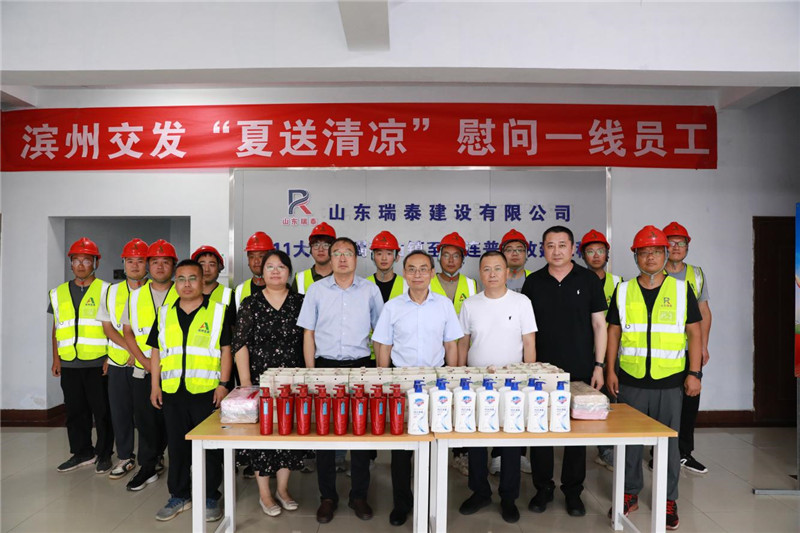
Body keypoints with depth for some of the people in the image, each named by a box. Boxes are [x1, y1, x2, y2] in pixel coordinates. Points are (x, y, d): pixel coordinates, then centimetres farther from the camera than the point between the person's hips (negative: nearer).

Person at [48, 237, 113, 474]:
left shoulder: (105, 290, -1)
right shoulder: (59, 293, 12)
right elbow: (56, 329, 16)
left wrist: (110, 358, -9)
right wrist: (56, 359, 10)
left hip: (98, 363, -4)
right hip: (69, 364, 4)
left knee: (102, 411, 3)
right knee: (75, 411, 12)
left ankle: (104, 454, 16)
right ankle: (82, 452, 26)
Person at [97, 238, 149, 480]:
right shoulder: (112, 292, 9)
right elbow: (108, 326, 6)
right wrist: (129, 347, -9)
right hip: (118, 362, 4)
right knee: (119, 410, 9)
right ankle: (125, 457, 25)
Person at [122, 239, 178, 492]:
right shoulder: (136, 296, 10)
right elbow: (128, 332, 9)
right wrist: (146, 361, -5)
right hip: (142, 370, 3)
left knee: (170, 419, 3)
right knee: (145, 419, 6)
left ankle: (151, 461, 23)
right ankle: (150, 466, 19)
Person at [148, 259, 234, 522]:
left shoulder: (219, 311, 0)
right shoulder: (164, 314, 11)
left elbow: (226, 350, -2)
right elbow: (156, 352, 14)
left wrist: (223, 384, -8)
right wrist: (155, 386, 8)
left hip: (207, 391, -3)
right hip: (172, 392, 4)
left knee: (210, 447, 5)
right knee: (176, 445, 13)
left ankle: (210, 497, 19)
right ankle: (179, 495, 29)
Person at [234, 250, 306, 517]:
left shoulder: (300, 302, 4)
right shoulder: (250, 304, 0)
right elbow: (240, 344, -3)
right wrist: (245, 381, -10)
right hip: (260, 380, -1)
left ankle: (283, 489, 25)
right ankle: (264, 493, 22)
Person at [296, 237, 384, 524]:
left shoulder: (370, 290, 2)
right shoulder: (316, 290, 3)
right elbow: (308, 333, 5)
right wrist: (311, 372, -1)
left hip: (360, 367, 0)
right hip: (326, 366, 0)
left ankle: (359, 495, 22)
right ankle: (327, 497, 21)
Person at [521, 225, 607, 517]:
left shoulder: (588, 280, 1)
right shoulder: (533, 282, 4)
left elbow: (599, 324, 3)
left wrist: (599, 365, -3)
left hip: (580, 371, 0)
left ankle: (573, 491, 24)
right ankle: (542, 488, 23)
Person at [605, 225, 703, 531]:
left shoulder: (681, 289, 2)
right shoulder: (623, 291, 4)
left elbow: (694, 332, 3)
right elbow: (613, 332, 7)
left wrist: (694, 373, -4)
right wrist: (610, 370, 2)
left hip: (670, 380, -1)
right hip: (630, 380, 1)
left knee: (668, 440, 9)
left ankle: (668, 500, 24)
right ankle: (630, 495, 25)